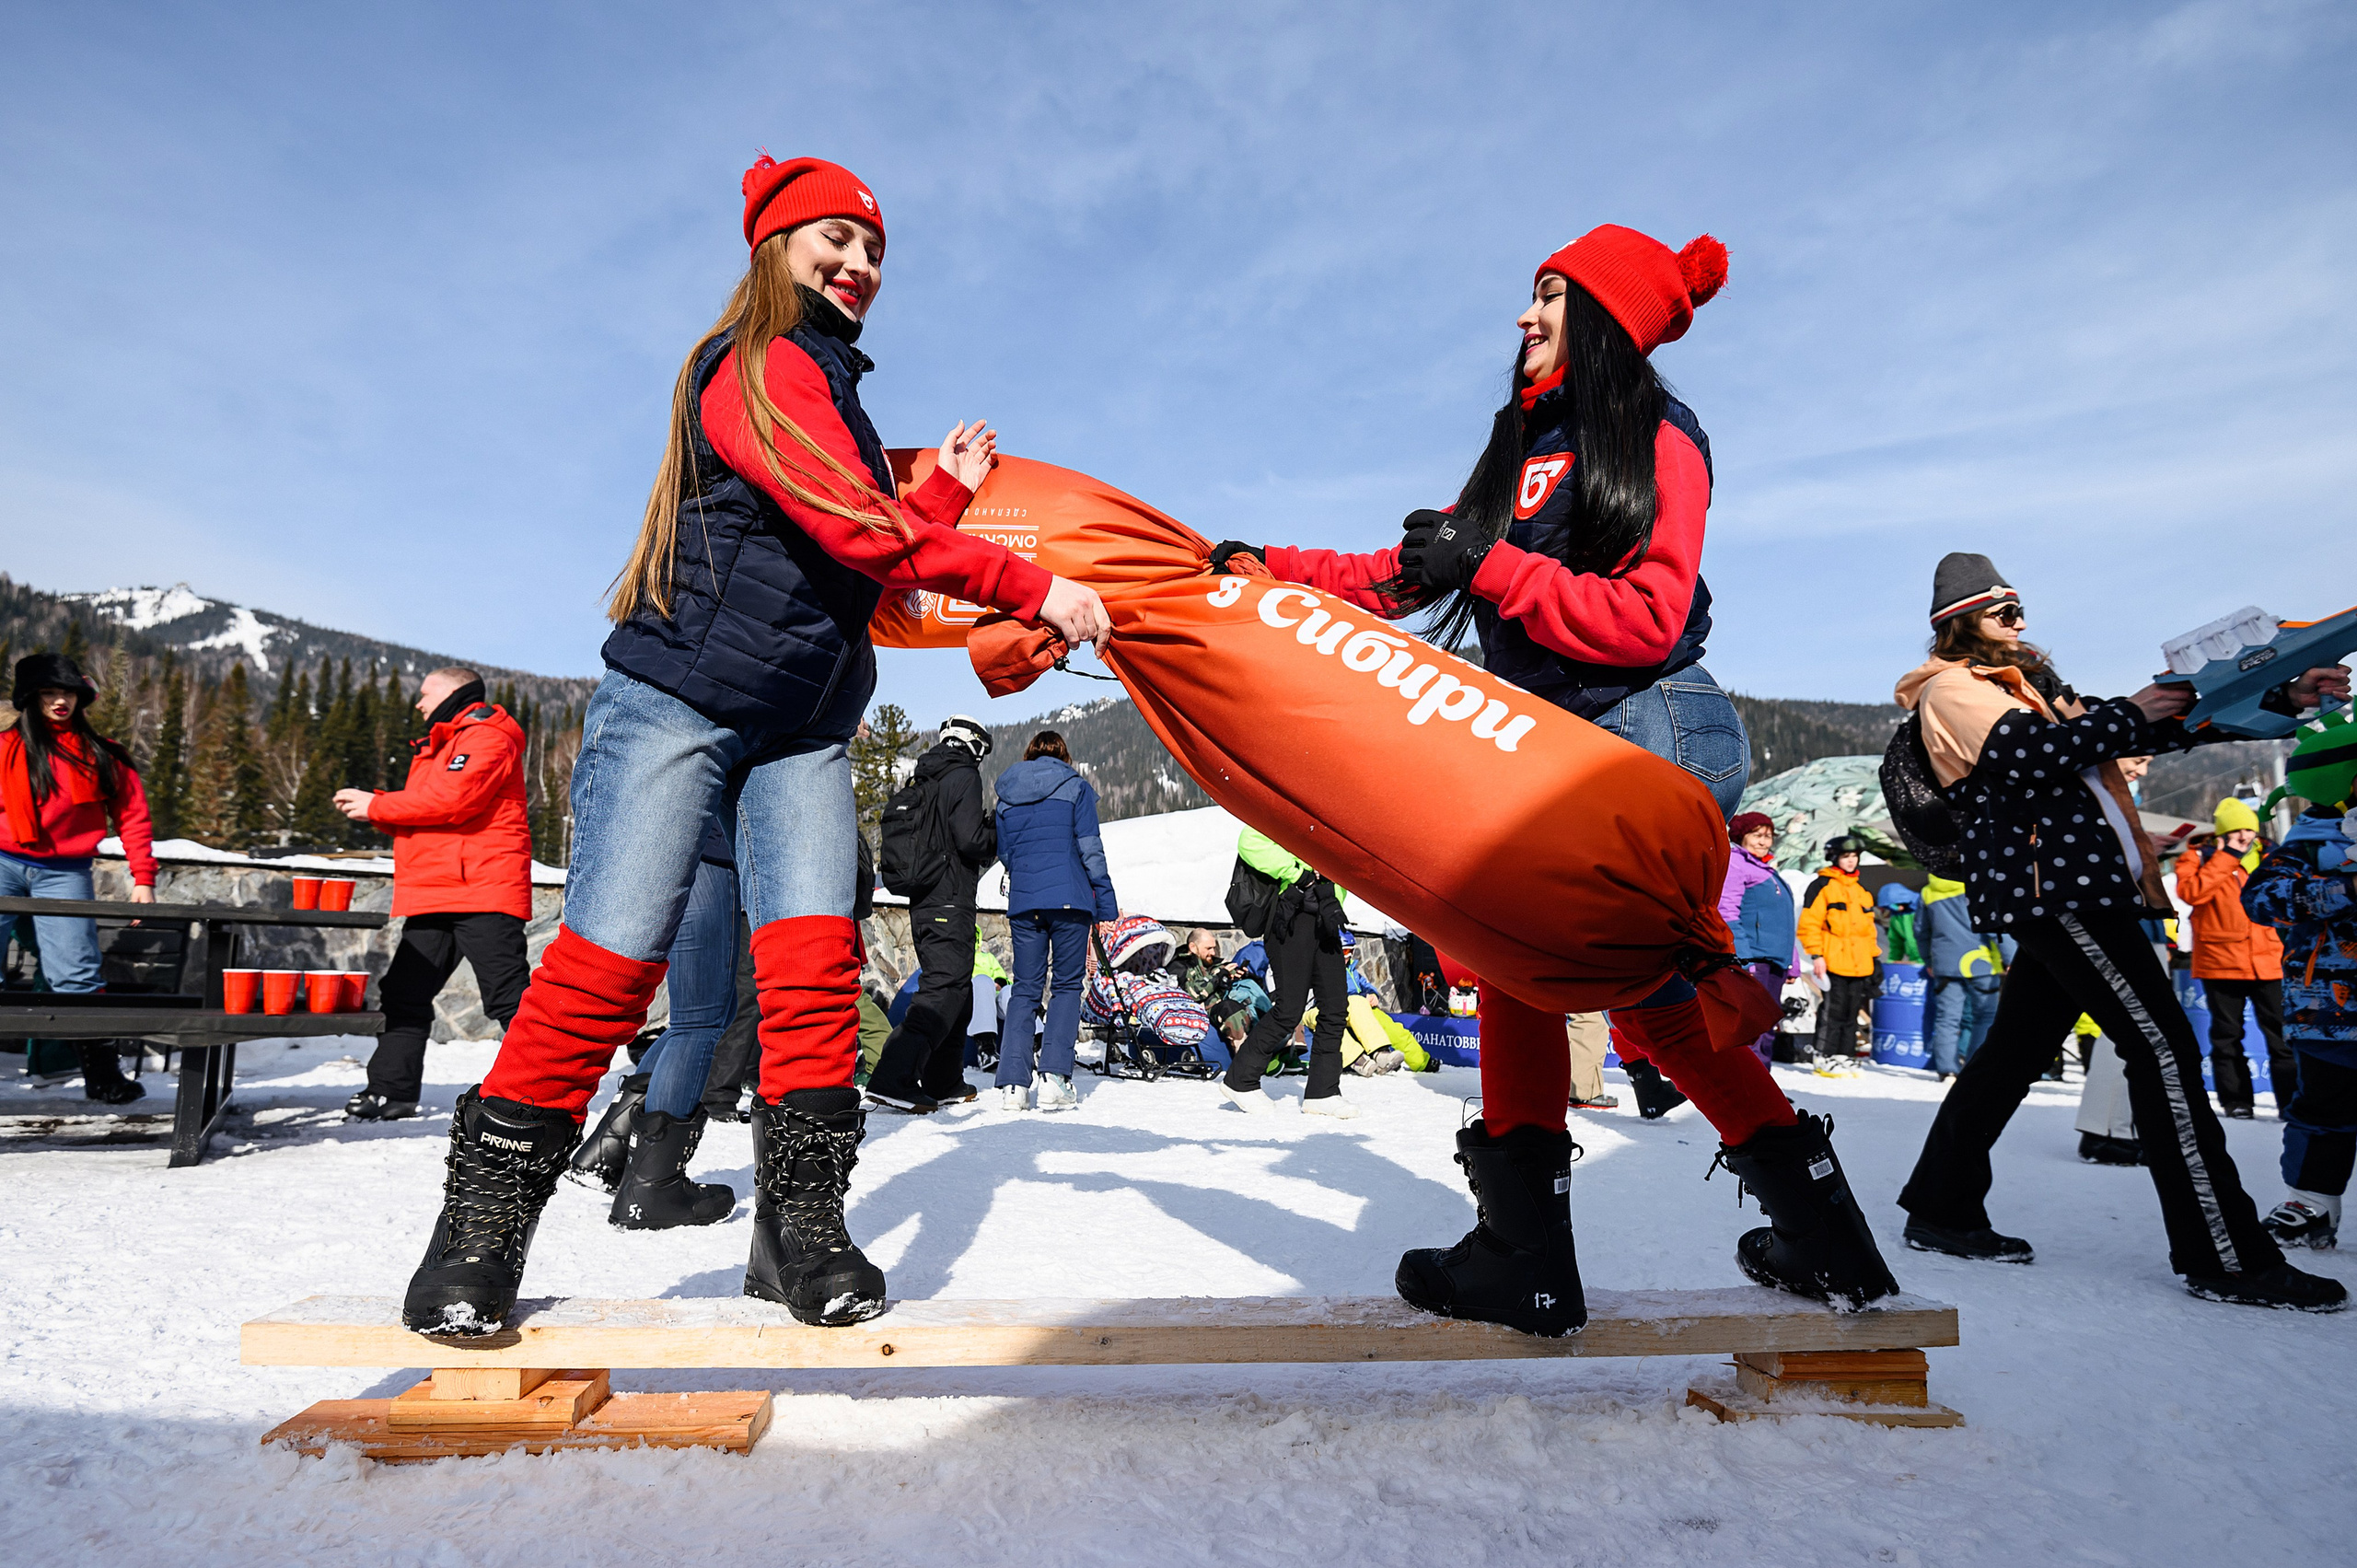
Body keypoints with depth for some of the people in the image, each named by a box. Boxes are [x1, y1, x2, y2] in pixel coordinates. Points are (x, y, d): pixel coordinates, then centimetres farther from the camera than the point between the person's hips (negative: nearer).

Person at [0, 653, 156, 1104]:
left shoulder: (102, 755, 7)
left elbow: (133, 816, 6)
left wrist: (143, 878, -1)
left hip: (64, 874, -1)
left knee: (76, 976, -6)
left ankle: (102, 1075, 0)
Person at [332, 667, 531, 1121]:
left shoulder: (488, 738, -5)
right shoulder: (438, 747, 27)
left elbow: (453, 800, -19)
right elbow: (423, 821, 24)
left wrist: (377, 806, -9)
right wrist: (371, 805, 6)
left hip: (483, 894, -10)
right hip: (433, 897, 10)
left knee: (508, 998, -9)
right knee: (404, 993, 9)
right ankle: (392, 1090, 16)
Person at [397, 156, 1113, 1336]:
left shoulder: (832, 392, 24)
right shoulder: (761, 366, -5)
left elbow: (873, 579, 19)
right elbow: (860, 532, -20)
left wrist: (948, 487, 11)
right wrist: (1032, 590, -21)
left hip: (800, 732, 8)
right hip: (675, 705, -7)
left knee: (816, 960, -7)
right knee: (608, 961, -8)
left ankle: (801, 1222, -1)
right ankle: (483, 1220, 7)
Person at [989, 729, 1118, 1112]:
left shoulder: (1006, 793, 15)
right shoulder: (1076, 787, 4)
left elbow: (1003, 851, 17)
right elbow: (1090, 849, -2)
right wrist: (1106, 903, 1)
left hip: (1022, 903, 3)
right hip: (1069, 898, -3)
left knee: (1024, 989, 9)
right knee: (1067, 985, 5)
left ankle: (1012, 1084, 0)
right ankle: (1054, 1077, -7)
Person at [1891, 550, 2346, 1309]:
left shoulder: (2030, 686, 26)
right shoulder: (1951, 691, -1)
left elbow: (2154, 729, 23)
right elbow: (2026, 752, -18)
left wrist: (2279, 698, 14)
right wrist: (2126, 715, -5)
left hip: (2069, 890, 9)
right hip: (2050, 884, -9)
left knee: (2015, 1050, 8)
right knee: (2163, 1047, -10)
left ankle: (1942, 1210, 14)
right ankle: (2225, 1256, -6)